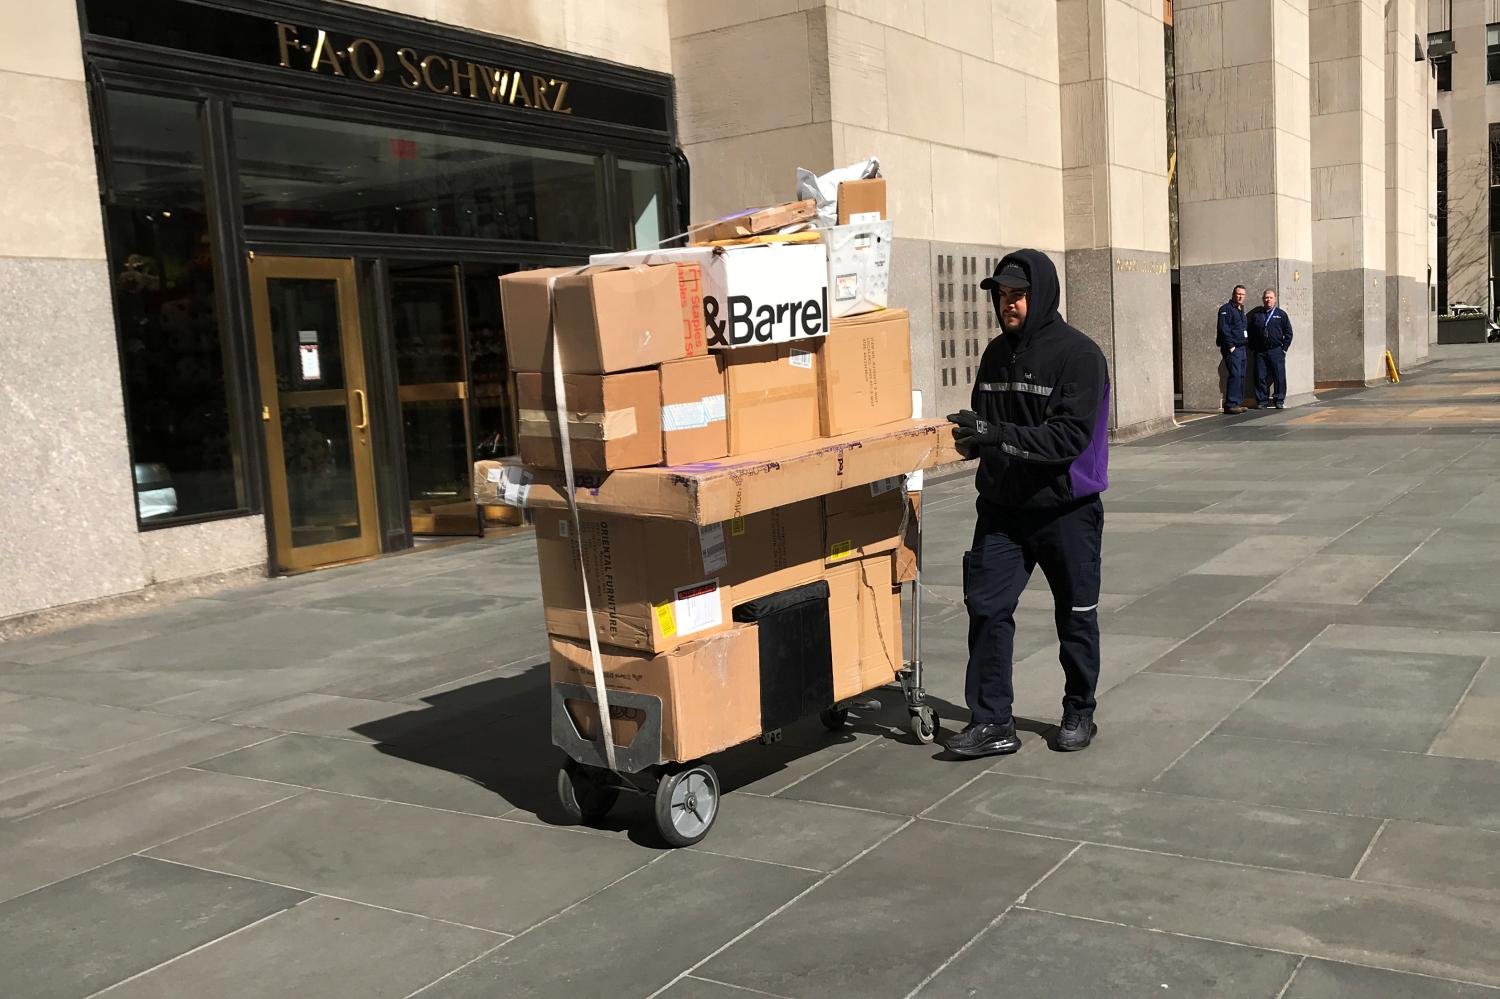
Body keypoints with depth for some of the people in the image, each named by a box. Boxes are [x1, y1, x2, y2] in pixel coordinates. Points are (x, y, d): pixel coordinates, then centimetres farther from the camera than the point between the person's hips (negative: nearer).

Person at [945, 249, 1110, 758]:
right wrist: (973, 435, -9)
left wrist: (1000, 435, -30)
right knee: (986, 606, -4)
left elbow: (1070, 436, -21)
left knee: (1076, 616, 11)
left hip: (1066, 510, -5)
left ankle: (1079, 714, 29)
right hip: (1002, 507, 5)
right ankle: (992, 721, 5)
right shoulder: (997, 353, 8)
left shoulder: (1078, 353, -13)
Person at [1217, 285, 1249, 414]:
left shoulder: (1241, 310, 22)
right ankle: (1230, 404, -17)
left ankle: (1238, 403, 12)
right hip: (1232, 349, -9)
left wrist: (1247, 344, 16)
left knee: (1241, 376, 8)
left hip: (1242, 347, 9)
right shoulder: (1226, 309, -7)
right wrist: (1230, 346, -19)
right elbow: (1223, 329, -15)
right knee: (1235, 375, -15)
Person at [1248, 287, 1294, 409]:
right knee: (1260, 377, 1)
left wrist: (1284, 348, 0)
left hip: (1276, 351, -1)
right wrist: (1252, 347, 3)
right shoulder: (1256, 314, 11)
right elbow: (1250, 332, 12)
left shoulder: (1281, 314, 8)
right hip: (1260, 352, 1)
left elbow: (1288, 333, 8)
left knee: (1279, 376, -3)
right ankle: (1262, 401, 8)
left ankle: (1279, 400, 4)